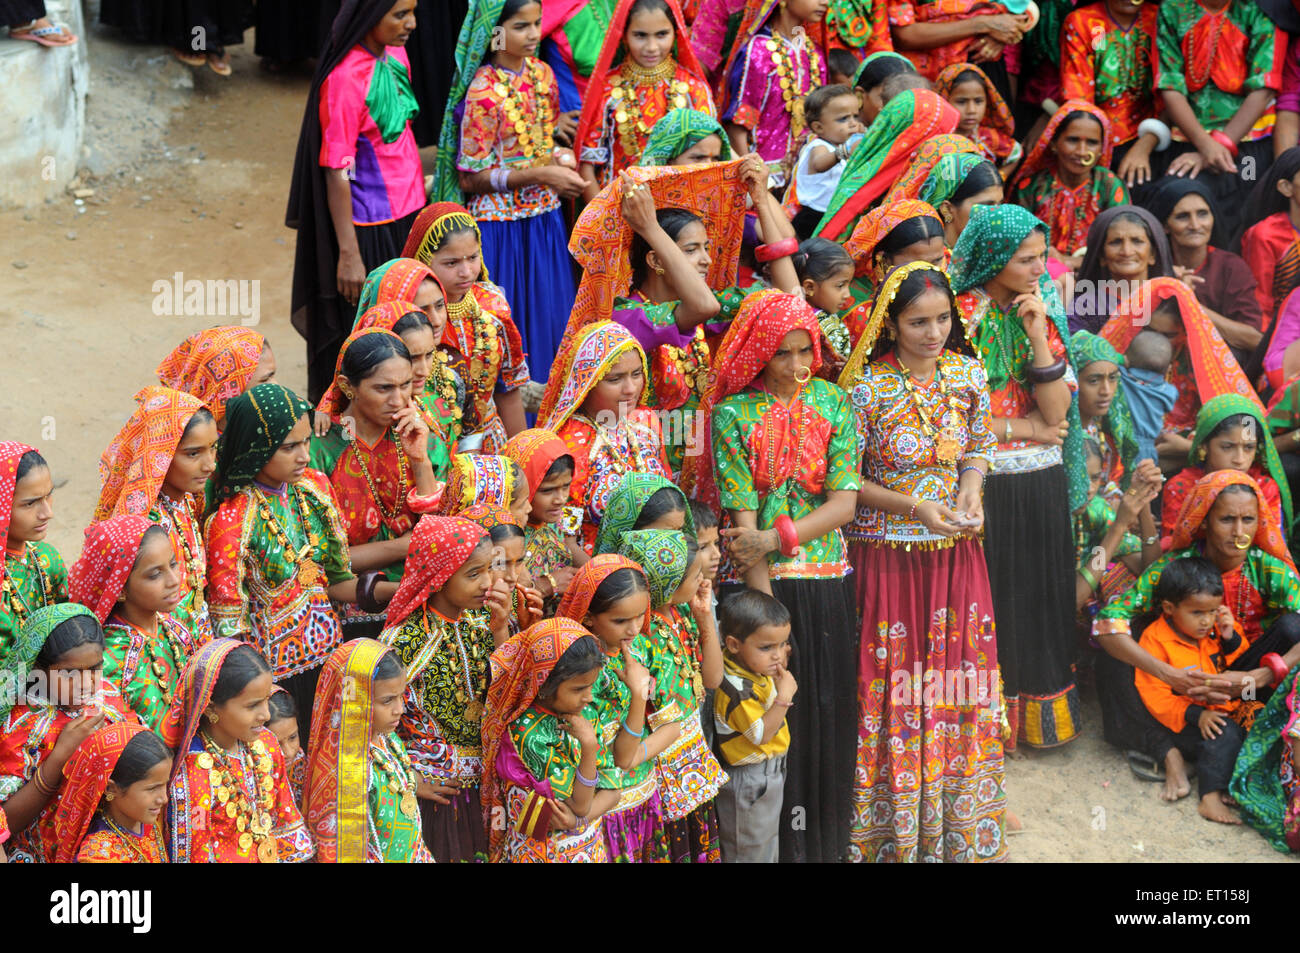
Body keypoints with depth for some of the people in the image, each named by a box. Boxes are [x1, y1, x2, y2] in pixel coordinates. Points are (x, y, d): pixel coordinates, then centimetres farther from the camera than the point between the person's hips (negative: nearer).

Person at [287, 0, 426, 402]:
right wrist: (348, 254, -20)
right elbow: (336, 172, -21)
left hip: (405, 217, 8)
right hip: (369, 228, -8)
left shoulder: (395, 54, 2)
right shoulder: (345, 79, -23)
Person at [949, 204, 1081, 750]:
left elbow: (1057, 409, -5)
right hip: (980, 484, -4)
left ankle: (1039, 719, 25)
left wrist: (1038, 333, -14)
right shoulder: (957, 316, -9)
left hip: (1041, 483, 5)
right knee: (990, 598, 2)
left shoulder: (1044, 311, 4)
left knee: (1041, 595, 11)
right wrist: (1027, 429, -9)